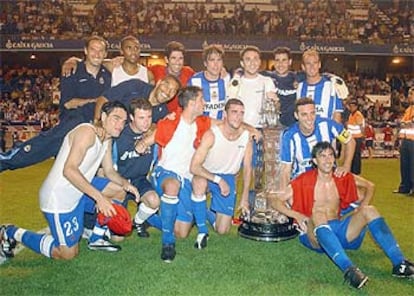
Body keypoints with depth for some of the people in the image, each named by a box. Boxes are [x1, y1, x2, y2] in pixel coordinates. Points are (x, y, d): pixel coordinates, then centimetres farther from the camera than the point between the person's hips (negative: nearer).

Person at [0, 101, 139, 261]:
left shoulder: (107, 138, 7)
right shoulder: (87, 132, -22)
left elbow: (109, 171, 12)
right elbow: (69, 170, -32)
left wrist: (125, 183, -9)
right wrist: (98, 196, -35)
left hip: (79, 192, 9)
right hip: (58, 198, -9)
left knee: (119, 190, 8)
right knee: (68, 254, -1)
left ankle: (96, 239, 19)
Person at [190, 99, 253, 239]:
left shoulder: (246, 137, -12)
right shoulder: (211, 134, -23)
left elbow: (247, 168, 0)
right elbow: (194, 167, -26)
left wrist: (244, 198, -1)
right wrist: (218, 180, -33)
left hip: (228, 178, 3)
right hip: (207, 175, -2)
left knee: (223, 230, -4)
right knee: (200, 182, -42)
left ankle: (210, 212, 32)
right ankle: (202, 230, -21)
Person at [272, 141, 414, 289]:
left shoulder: (342, 178, 8)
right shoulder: (305, 181, -2)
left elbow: (370, 186, 22)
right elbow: (276, 201, -1)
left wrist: (360, 211, 6)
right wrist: (297, 215, -17)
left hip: (340, 230, 4)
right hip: (316, 234, -4)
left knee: (370, 211, -14)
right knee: (318, 215, -35)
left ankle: (399, 263, -22)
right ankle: (349, 269, -49)